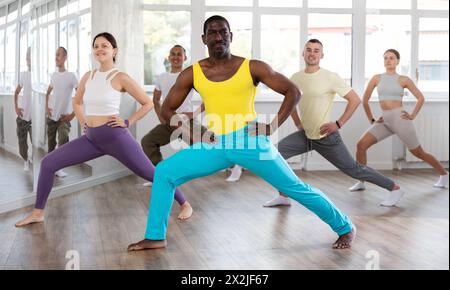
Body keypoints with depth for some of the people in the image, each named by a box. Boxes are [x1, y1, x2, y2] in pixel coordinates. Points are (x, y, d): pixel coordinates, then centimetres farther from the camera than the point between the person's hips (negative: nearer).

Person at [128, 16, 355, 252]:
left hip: (250, 142, -3)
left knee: (295, 188, -1)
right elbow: (167, 110, 11)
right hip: (214, 145, 3)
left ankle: (345, 228, 17)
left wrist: (272, 126, -10)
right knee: (164, 172, -6)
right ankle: (155, 238, 5)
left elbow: (293, 92, 0)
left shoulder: (252, 68, -4)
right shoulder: (192, 74, 3)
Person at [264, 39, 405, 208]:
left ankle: (394, 188, 17)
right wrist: (298, 124, 12)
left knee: (353, 169, 0)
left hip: (326, 138, -5)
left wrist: (338, 124, -15)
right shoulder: (296, 78, 2)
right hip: (305, 135, 6)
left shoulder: (330, 78, -15)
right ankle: (283, 197, 2)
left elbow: (355, 100, -13)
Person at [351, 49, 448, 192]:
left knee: (418, 153, 5)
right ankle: (361, 182, -3)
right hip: (385, 121, 4)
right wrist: (371, 120, 10)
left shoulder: (403, 80, 0)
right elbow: (365, 100, 13)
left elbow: (421, 98, 5)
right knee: (361, 145, -12)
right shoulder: (377, 78, 8)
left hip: (400, 119, -4)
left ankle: (444, 174, 27)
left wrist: (413, 116, -1)